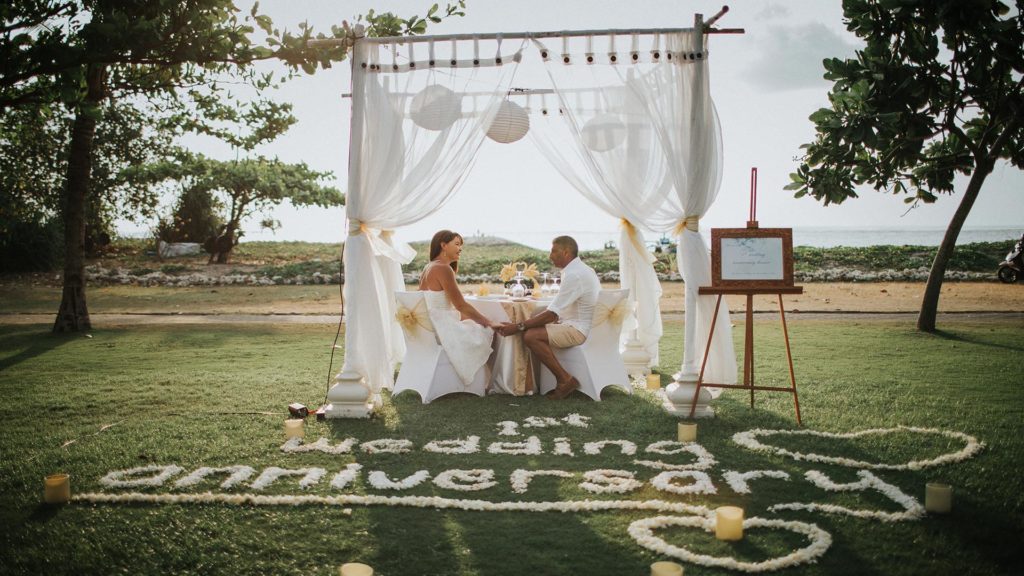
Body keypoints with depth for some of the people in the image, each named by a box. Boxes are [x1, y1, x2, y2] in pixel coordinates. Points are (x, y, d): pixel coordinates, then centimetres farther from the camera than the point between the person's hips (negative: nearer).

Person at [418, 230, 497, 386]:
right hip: (442, 330, -10)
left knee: (476, 325, 21)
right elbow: (461, 305, -15)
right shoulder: (443, 268, -16)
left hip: (430, 327, 10)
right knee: (488, 332, 5)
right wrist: (489, 323, -6)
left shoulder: (428, 268, 14)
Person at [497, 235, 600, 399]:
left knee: (530, 336, -21)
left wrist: (517, 327, -18)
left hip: (579, 330, -11)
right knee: (532, 328, 13)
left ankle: (565, 380, -12)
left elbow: (552, 314, -22)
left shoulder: (574, 275, -19)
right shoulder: (583, 270, 13)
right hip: (582, 325, 11)